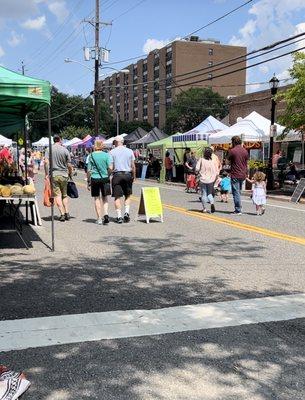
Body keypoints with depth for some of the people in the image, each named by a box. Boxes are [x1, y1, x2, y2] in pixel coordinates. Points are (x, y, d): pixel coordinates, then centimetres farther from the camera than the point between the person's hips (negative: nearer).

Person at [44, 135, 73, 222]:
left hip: (54, 175, -1)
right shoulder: (65, 150, 1)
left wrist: (46, 174, -3)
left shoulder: (49, 149, 0)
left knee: (57, 195, 0)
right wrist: (70, 174, 15)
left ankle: (62, 214, -5)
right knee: (64, 195, 14)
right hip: (64, 175, 1)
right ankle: (67, 213, 9)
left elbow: (46, 162, -10)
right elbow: (69, 165, 1)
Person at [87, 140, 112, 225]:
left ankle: (99, 218, 10)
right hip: (104, 178, 0)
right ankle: (106, 214, -7)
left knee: (97, 198, 9)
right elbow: (110, 168, -9)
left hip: (94, 179, 0)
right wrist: (107, 175, 9)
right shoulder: (106, 155, -3)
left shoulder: (91, 156, -2)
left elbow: (89, 170, -3)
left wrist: (88, 181, 4)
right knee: (105, 198, 13)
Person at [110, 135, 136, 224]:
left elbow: (110, 167, -5)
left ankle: (119, 216, 0)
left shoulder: (112, 152, -1)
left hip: (117, 175, -2)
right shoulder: (129, 151, 5)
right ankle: (126, 212, 0)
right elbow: (133, 166, 4)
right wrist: (133, 176, 14)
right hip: (127, 174, 2)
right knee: (128, 195, 15)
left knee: (117, 197, 2)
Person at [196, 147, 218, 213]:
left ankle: (204, 208, 10)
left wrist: (198, 173, 5)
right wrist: (214, 178, 17)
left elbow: (197, 169, -16)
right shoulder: (212, 162, -1)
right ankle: (212, 203, -12)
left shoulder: (201, 160, -8)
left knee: (204, 194, 7)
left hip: (202, 180, -2)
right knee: (209, 193, 15)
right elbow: (216, 172, 1)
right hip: (210, 180, 2)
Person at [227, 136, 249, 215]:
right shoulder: (245, 151, 7)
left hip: (235, 175, -6)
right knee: (238, 192, 16)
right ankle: (238, 209, 19)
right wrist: (246, 173, 19)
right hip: (243, 175, 6)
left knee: (236, 193, -3)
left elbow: (229, 160, 3)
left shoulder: (232, 151, -11)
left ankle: (238, 210, -3)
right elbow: (246, 163, 12)